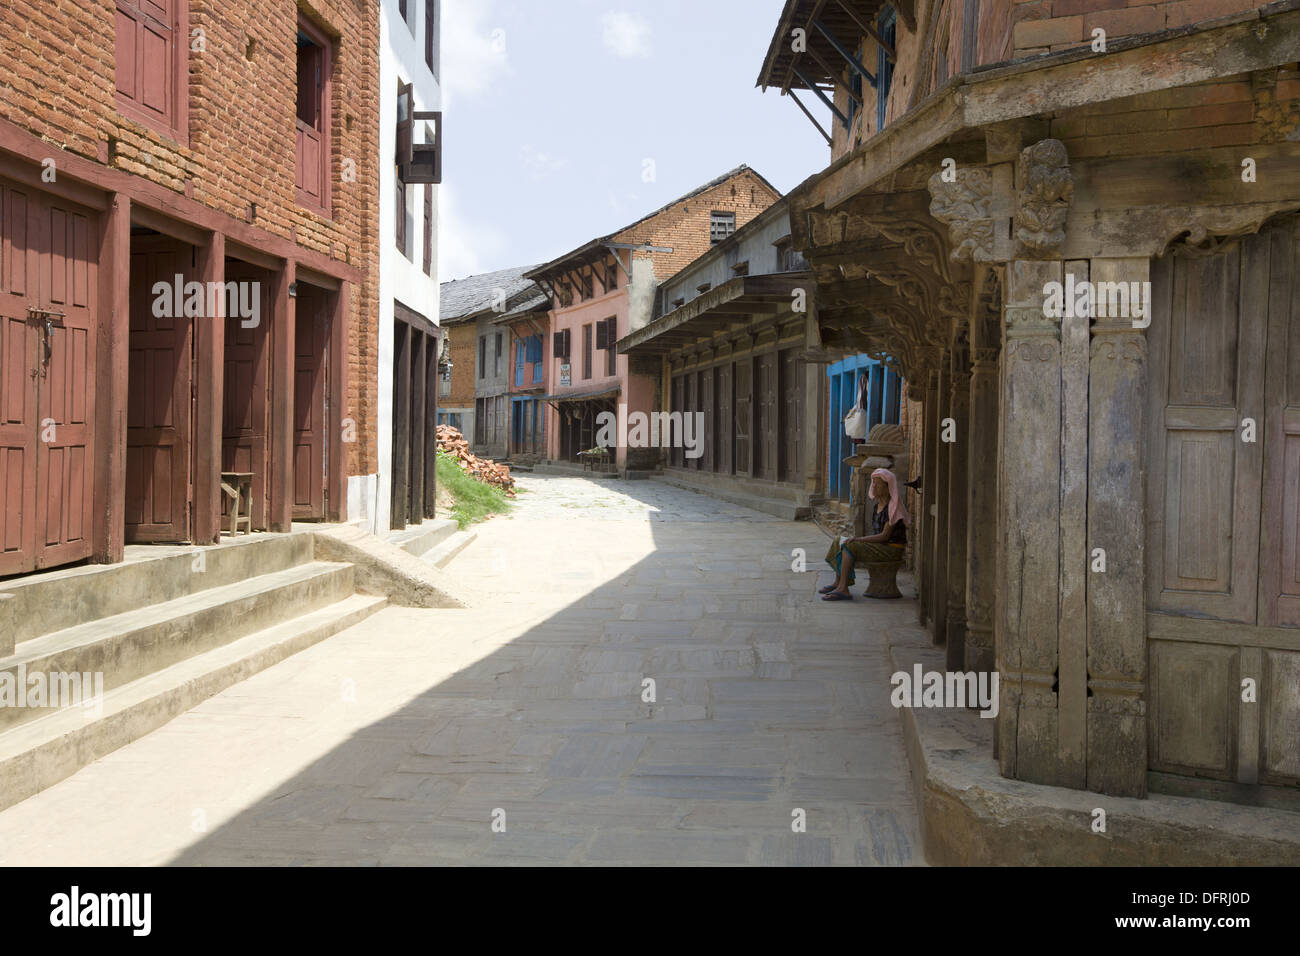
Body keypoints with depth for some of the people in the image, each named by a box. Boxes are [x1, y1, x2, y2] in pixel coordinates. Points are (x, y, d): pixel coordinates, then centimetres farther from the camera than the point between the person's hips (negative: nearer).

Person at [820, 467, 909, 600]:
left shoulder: (893, 506, -17)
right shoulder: (879, 504, 11)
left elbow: (885, 536, -21)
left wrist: (858, 539, -20)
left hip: (891, 549, -9)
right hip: (880, 546, 9)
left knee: (849, 547, -24)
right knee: (840, 544, 3)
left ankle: (843, 589, -27)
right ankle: (837, 583, 4)